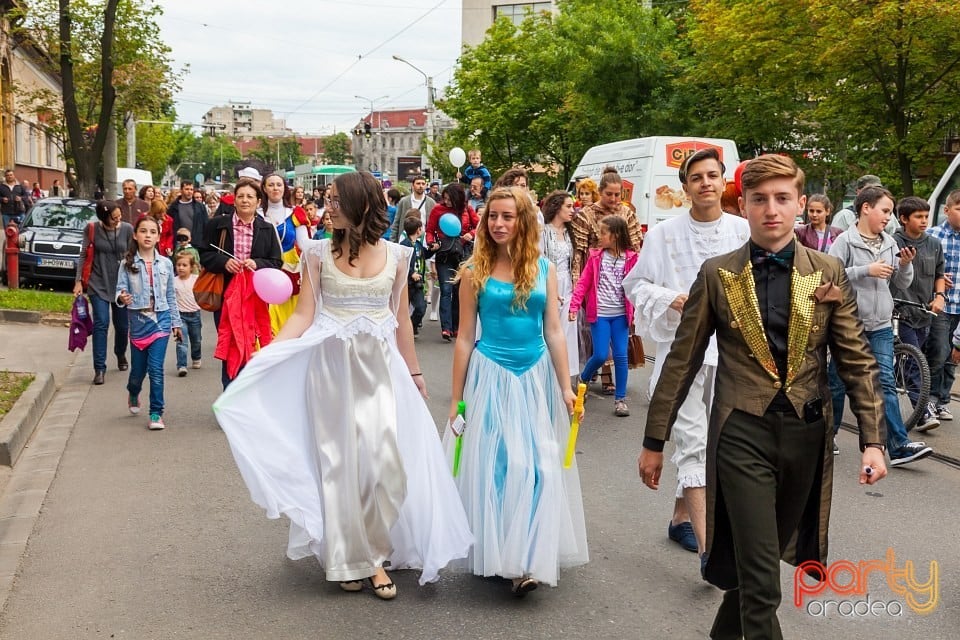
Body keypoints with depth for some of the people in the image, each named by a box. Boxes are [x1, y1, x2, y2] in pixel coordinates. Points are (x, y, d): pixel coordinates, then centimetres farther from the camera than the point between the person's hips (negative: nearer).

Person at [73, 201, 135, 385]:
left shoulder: (127, 229, -5)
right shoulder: (92, 229, -6)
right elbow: (83, 256, 0)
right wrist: (78, 281, -4)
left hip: (122, 284, 1)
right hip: (98, 284, -1)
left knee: (122, 325, 10)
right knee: (101, 324, -10)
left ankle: (121, 355, 39)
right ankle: (99, 368, -5)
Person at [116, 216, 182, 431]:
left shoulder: (165, 264, 4)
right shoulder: (127, 264, 0)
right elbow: (120, 289, -4)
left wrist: (176, 322, 11)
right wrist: (122, 298, -28)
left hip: (161, 319, 0)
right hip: (138, 320, 0)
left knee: (156, 368, -9)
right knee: (138, 368, 11)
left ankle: (156, 413, 0)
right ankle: (133, 393, 45)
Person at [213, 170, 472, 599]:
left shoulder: (395, 255, 2)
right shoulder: (319, 253, -1)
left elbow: (401, 319, 9)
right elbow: (303, 315, -3)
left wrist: (414, 372, 13)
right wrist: (262, 357, -14)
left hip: (381, 367, 1)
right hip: (332, 366, -1)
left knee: (384, 457, -6)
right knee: (340, 460, 5)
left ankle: (373, 553, 12)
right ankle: (347, 557, 20)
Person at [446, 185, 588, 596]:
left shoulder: (544, 270, 4)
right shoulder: (474, 272, -1)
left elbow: (554, 332, 5)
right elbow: (464, 338, 1)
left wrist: (566, 388, 0)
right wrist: (456, 399, 1)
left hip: (536, 377, 2)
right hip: (492, 377, -2)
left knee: (539, 465, -2)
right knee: (495, 465, -1)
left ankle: (530, 559, 4)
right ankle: (499, 557, 12)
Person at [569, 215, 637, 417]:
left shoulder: (630, 258, -2)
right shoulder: (596, 256, 1)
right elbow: (583, 282, 0)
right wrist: (574, 305, -6)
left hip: (620, 314, 0)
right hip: (600, 313, 0)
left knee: (621, 356, 1)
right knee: (600, 355, -4)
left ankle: (620, 399, 11)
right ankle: (583, 379, 26)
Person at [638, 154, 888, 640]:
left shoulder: (828, 274, 3)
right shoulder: (717, 275, -1)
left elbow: (858, 362, 4)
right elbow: (682, 362, 2)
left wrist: (872, 441, -4)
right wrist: (654, 441, 4)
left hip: (806, 434, 3)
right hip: (743, 434, -3)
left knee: (768, 557, 18)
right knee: (761, 578, -5)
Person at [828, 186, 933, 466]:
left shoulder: (890, 243, 9)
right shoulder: (845, 241, -7)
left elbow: (902, 284, 13)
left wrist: (906, 264, -6)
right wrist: (867, 270, -20)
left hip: (881, 327, 4)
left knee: (886, 384, -1)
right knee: (838, 383, 8)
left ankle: (899, 446, -4)